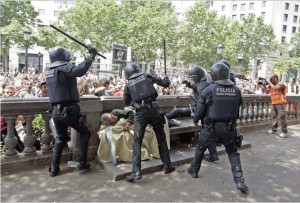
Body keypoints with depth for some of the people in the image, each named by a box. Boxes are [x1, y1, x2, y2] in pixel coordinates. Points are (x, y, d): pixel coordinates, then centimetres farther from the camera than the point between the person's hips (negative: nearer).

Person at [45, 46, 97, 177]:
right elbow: (80, 70, -32)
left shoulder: (49, 71, 12)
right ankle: (81, 163, 13)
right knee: (85, 132, 13)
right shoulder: (63, 68, -13)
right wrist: (91, 56, -22)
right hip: (68, 110, -7)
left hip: (56, 111, 7)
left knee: (60, 138, 22)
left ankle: (54, 168, 21)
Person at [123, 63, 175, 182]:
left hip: (140, 113, -1)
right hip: (153, 110, 1)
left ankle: (136, 172, -2)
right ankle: (167, 165, 23)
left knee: (137, 142, 5)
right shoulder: (147, 76, 9)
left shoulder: (128, 84, 10)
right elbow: (165, 84, 11)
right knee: (161, 138, 14)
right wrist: (166, 79, 32)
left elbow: (126, 102, 20)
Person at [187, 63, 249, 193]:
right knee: (233, 152, 16)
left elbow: (200, 108, -6)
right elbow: (238, 108, 7)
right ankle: (239, 180, 8)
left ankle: (194, 170, 34)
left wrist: (195, 120, 10)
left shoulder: (209, 89, -12)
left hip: (211, 126, -2)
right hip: (229, 127, 3)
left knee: (200, 148, 18)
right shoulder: (236, 90, -1)